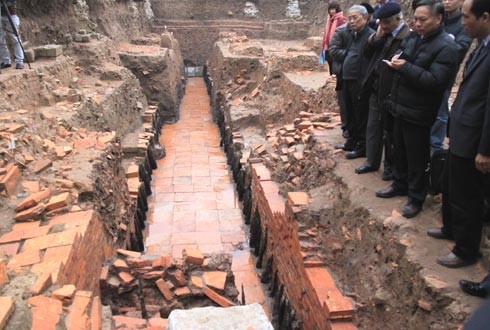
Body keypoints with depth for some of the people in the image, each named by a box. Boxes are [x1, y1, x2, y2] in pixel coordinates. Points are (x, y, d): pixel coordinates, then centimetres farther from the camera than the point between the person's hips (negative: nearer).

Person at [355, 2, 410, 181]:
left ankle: (390, 165, 26)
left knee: (390, 131, 9)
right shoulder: (384, 34, 6)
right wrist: (376, 37, -8)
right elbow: (367, 53, 8)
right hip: (376, 90, 7)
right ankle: (371, 161, 30)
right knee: (373, 128, 15)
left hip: (391, 93, -7)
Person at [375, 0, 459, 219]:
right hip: (400, 107, 8)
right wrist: (396, 61, -4)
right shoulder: (412, 38, 9)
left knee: (416, 158, 4)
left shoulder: (446, 47, -16)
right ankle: (400, 184, 38)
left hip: (418, 113, -7)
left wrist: (406, 67, -25)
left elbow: (436, 81, -25)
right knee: (399, 150, 19)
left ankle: (416, 198, 20)